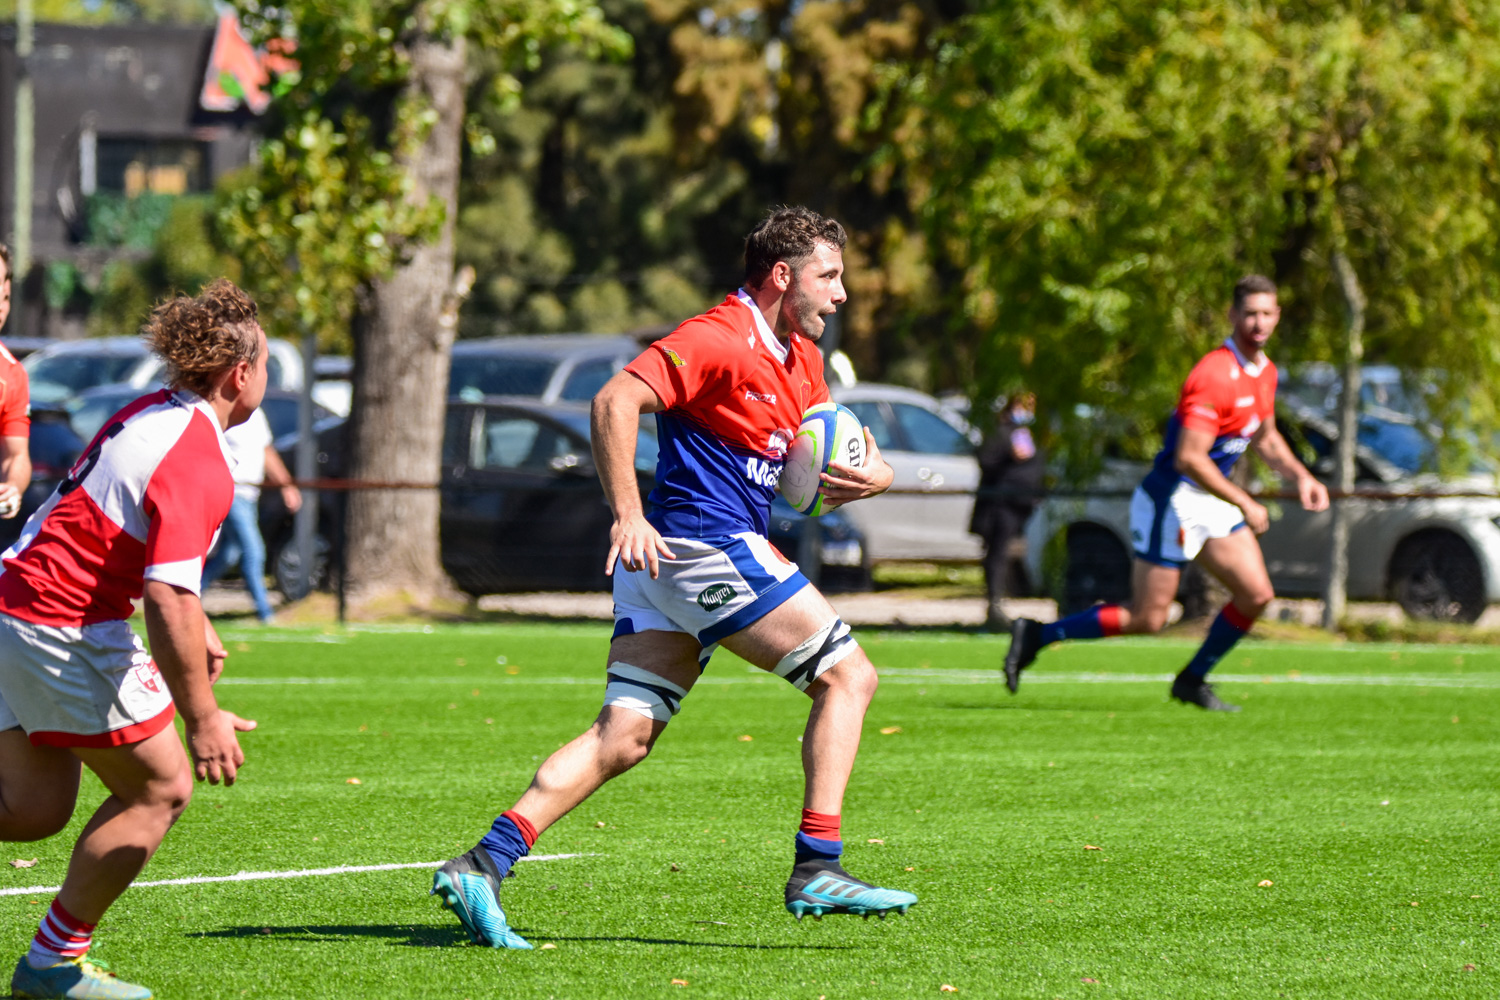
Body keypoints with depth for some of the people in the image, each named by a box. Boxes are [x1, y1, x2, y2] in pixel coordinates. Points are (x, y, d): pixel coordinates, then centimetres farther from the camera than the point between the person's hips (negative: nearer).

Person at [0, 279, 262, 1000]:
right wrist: (201, 717, -24)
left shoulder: (151, 414, 12)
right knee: (160, 787, 3)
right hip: (67, 626, -10)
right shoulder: (196, 461, -19)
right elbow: (167, 597, -27)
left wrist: (197, 627, 32)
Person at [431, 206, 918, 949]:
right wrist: (627, 515, -29)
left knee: (623, 738, 0)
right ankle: (816, 870, -6)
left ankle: (483, 864, -9)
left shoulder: (798, 358, 19)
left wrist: (872, 472, 5)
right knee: (848, 676, -2)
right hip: (709, 547, -9)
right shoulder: (718, 340, -11)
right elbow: (615, 401, -21)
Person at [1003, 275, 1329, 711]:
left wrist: (1301, 476, 9)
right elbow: (1189, 458, -30)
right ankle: (1036, 635, 6)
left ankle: (1193, 680, 18)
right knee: (1148, 618, -6)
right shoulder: (1214, 375, -25)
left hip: (1212, 503, 9)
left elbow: (1264, 437, 24)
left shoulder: (1264, 371, 6)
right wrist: (1245, 504, -25)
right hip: (1172, 502, -9)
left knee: (1256, 594, 2)